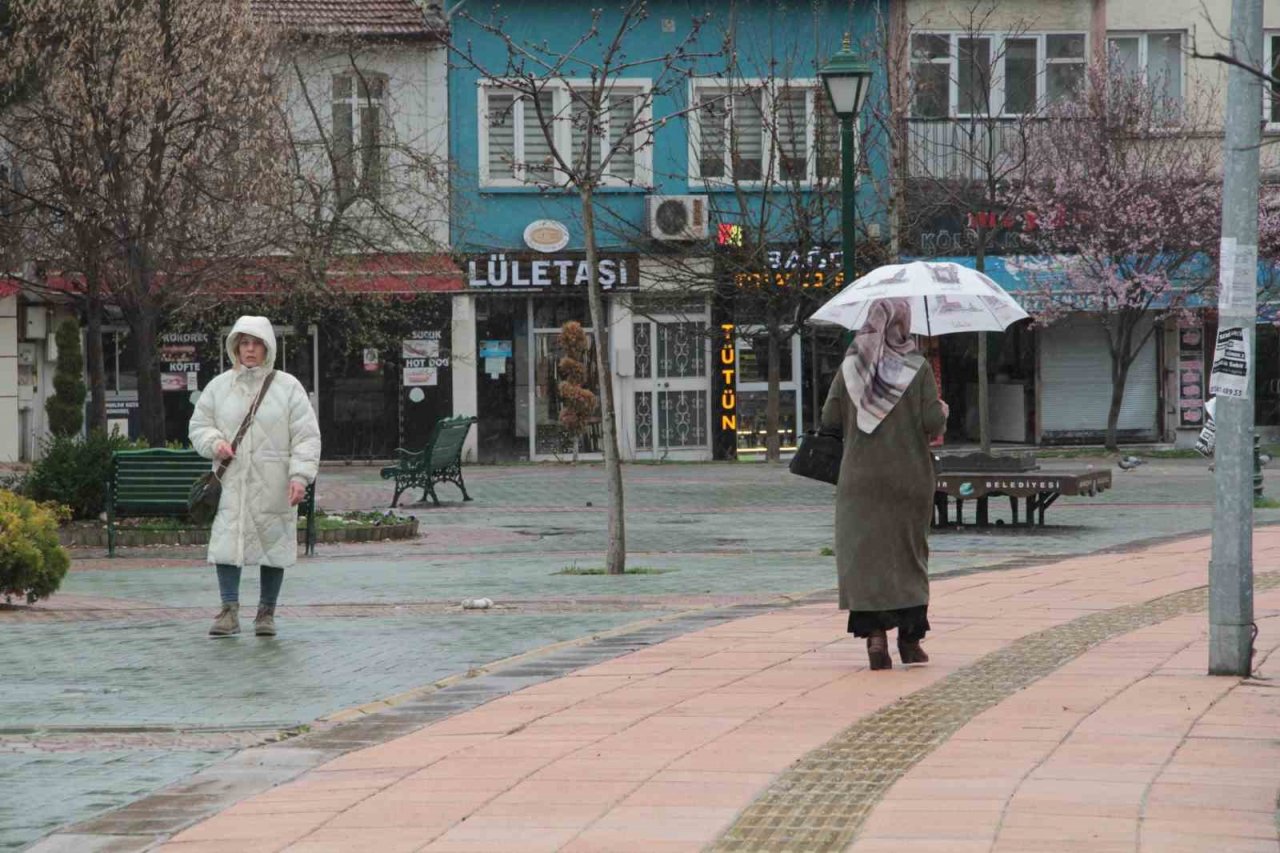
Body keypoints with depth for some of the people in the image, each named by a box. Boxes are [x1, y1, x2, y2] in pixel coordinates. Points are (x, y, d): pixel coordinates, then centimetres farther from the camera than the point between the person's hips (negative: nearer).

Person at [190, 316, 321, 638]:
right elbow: (198, 426, 15)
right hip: (230, 482, 1)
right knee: (227, 541, -8)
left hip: (273, 487, -1)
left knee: (274, 545, 5)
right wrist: (214, 443, -8)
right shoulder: (219, 386, 8)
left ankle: (267, 612, 16)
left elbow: (306, 437, -2)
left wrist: (300, 475, -13)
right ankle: (229, 611, -3)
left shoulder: (288, 387, 1)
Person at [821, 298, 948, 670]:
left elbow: (830, 419, -4)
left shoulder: (850, 367, -1)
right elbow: (933, 423, -12)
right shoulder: (918, 368, -7)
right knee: (909, 552, 13)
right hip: (908, 476, 0)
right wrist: (941, 412, 10)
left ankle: (875, 632, -16)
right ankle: (910, 637, 17)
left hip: (861, 476, 0)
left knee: (864, 553, 0)